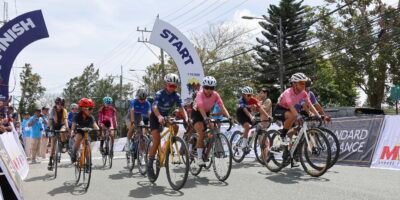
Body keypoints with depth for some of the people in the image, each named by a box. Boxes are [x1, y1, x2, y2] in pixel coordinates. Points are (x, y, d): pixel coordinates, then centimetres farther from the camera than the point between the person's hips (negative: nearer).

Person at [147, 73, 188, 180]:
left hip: (167, 116, 4)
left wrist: (186, 118, -44)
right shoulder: (159, 94, -24)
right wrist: (159, 117, -60)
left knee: (175, 128, -25)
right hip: (156, 117, -4)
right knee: (156, 141, -17)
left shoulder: (176, 96, -14)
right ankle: (150, 165, -5)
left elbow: (181, 108, -23)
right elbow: (154, 107, -40)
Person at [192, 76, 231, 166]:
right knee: (201, 134, -21)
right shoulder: (200, 94, -28)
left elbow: (222, 106, -26)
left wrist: (228, 116, -42)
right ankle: (199, 157, -16)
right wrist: (205, 118, -58)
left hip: (207, 113, 5)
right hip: (197, 113, -5)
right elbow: (201, 107, -42)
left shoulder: (215, 95, -18)